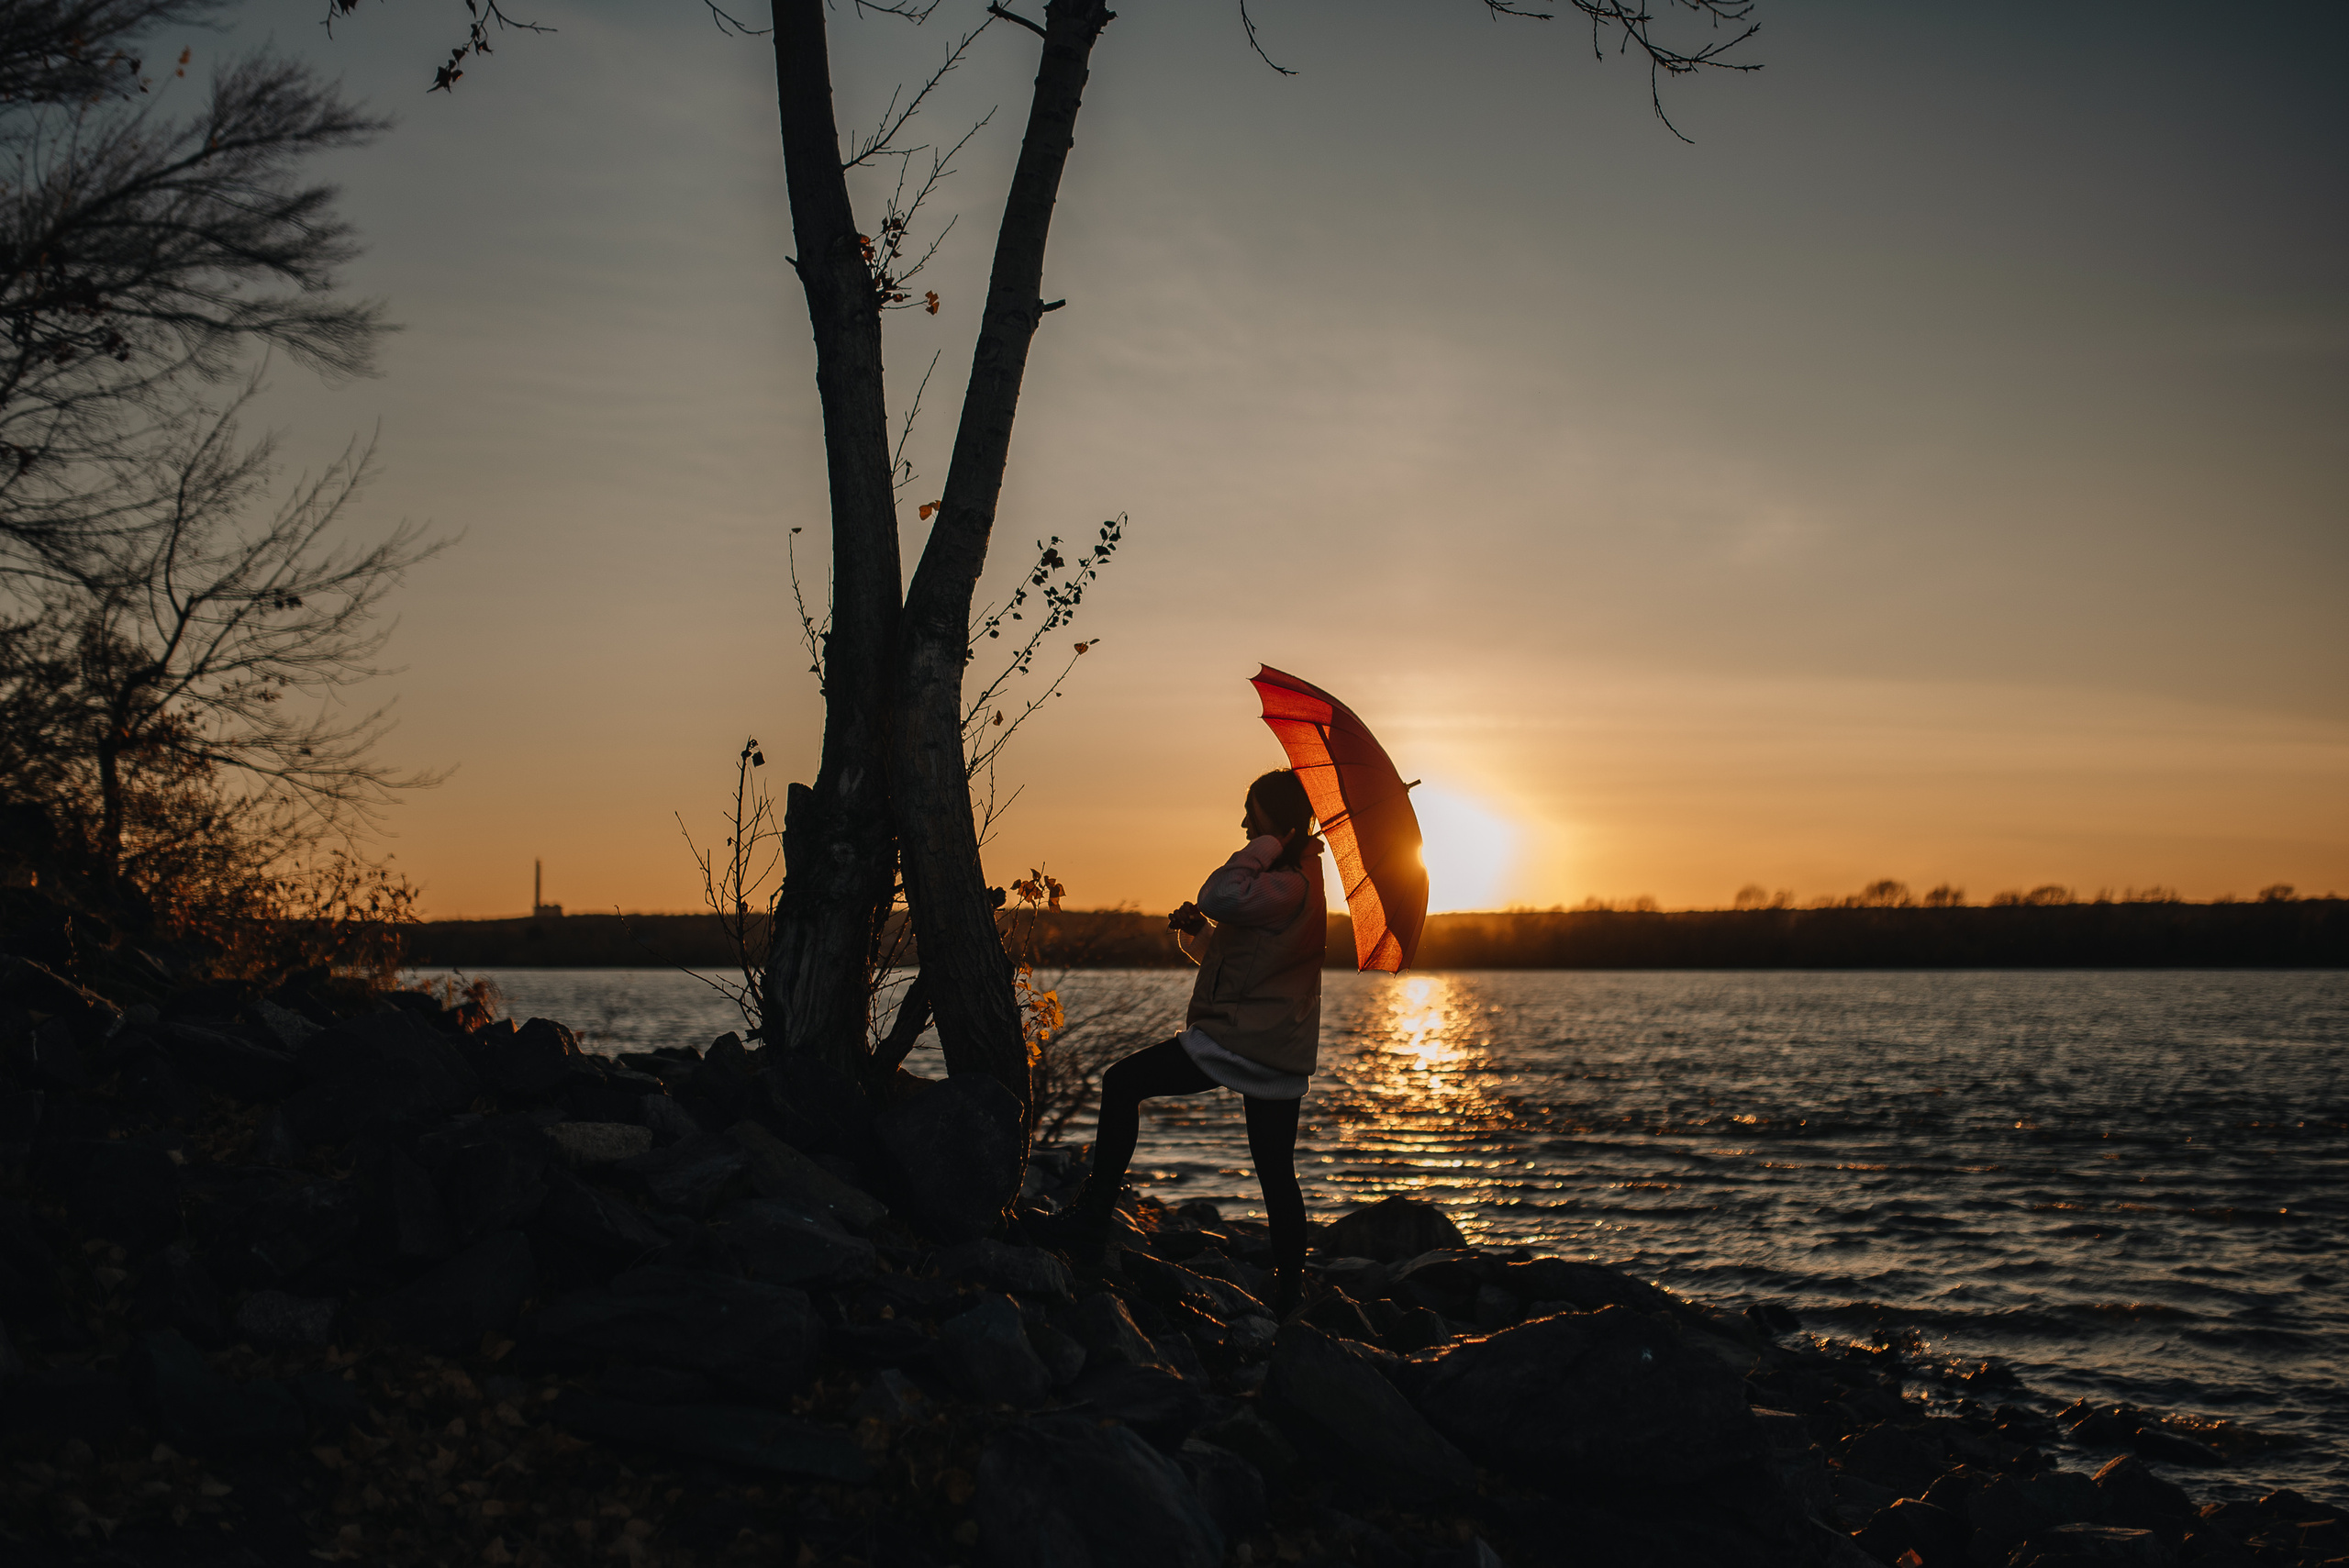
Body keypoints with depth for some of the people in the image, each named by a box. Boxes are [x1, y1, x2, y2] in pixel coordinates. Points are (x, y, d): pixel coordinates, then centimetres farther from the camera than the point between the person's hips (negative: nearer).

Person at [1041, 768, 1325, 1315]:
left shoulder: (1288, 886, -15)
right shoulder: (1290, 881, 18)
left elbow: (1219, 897, -33)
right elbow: (1223, 952, 24)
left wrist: (1267, 845, -20)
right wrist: (1196, 930, 3)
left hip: (1241, 1041, -10)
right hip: (1279, 1051, 10)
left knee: (1122, 1084, -1)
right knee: (1277, 1174, 11)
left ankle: (1092, 1219, -3)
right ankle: (1289, 1296, 13)